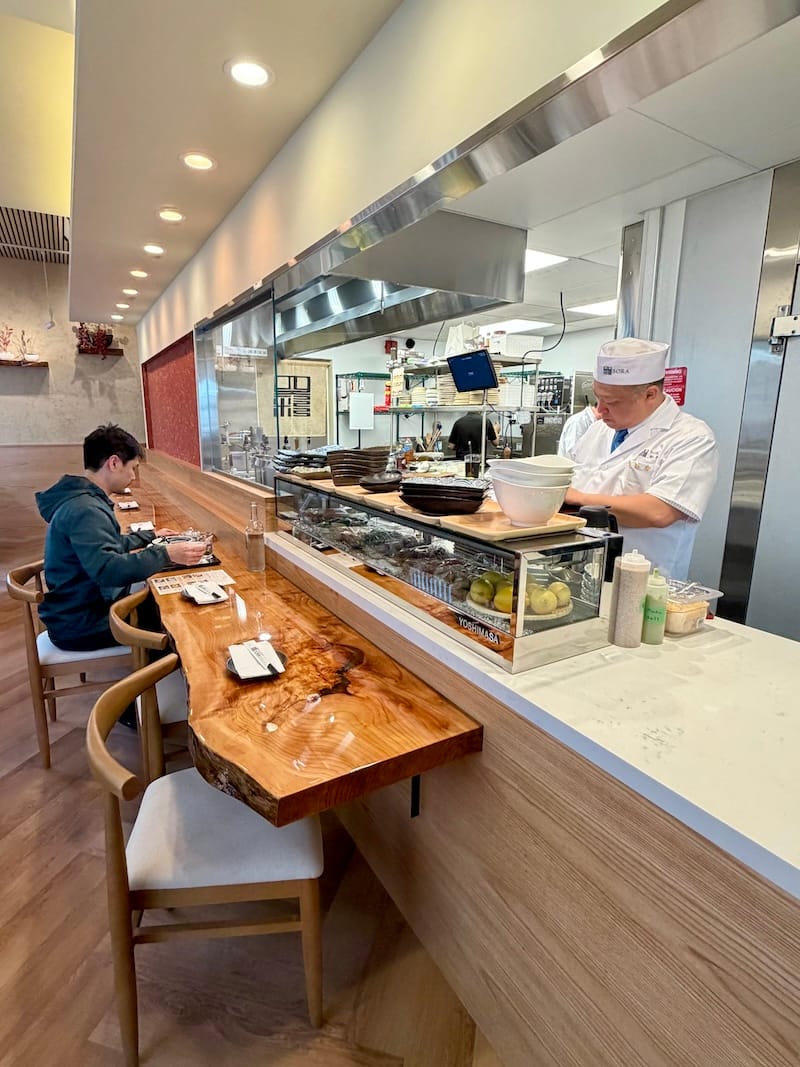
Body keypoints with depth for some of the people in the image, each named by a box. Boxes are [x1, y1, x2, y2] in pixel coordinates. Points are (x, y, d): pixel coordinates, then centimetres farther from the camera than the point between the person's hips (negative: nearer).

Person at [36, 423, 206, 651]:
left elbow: (108, 545, 23)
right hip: (82, 626, -10)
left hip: (83, 609, 10)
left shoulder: (82, 498, 8)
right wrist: (166, 554, -41)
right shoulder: (85, 509, -25)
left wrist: (150, 536, 28)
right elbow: (107, 570, -38)